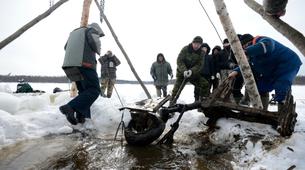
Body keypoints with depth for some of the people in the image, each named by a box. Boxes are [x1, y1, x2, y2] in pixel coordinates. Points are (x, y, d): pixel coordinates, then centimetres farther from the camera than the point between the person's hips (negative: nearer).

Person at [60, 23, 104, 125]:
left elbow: (66, 47, 40)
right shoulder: (91, 30, 11)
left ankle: (81, 116, 7)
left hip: (69, 64, 8)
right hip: (85, 63, -8)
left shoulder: (74, 32, 32)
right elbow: (95, 41, -11)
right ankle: (70, 107, -22)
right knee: (94, 90, -7)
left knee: (83, 91, 15)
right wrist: (98, 51, 8)